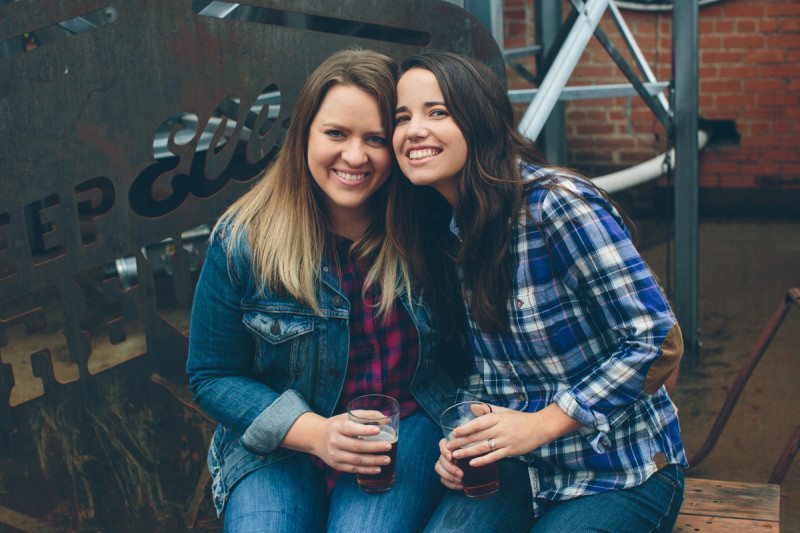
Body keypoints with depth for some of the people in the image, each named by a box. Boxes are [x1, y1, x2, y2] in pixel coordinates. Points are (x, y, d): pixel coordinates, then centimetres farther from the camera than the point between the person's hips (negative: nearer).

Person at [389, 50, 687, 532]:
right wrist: (464, 437, -5)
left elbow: (659, 341, -20)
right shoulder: (449, 229, 3)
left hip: (619, 474, -4)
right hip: (517, 468, 5)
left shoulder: (558, 204, -20)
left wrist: (541, 423, -19)